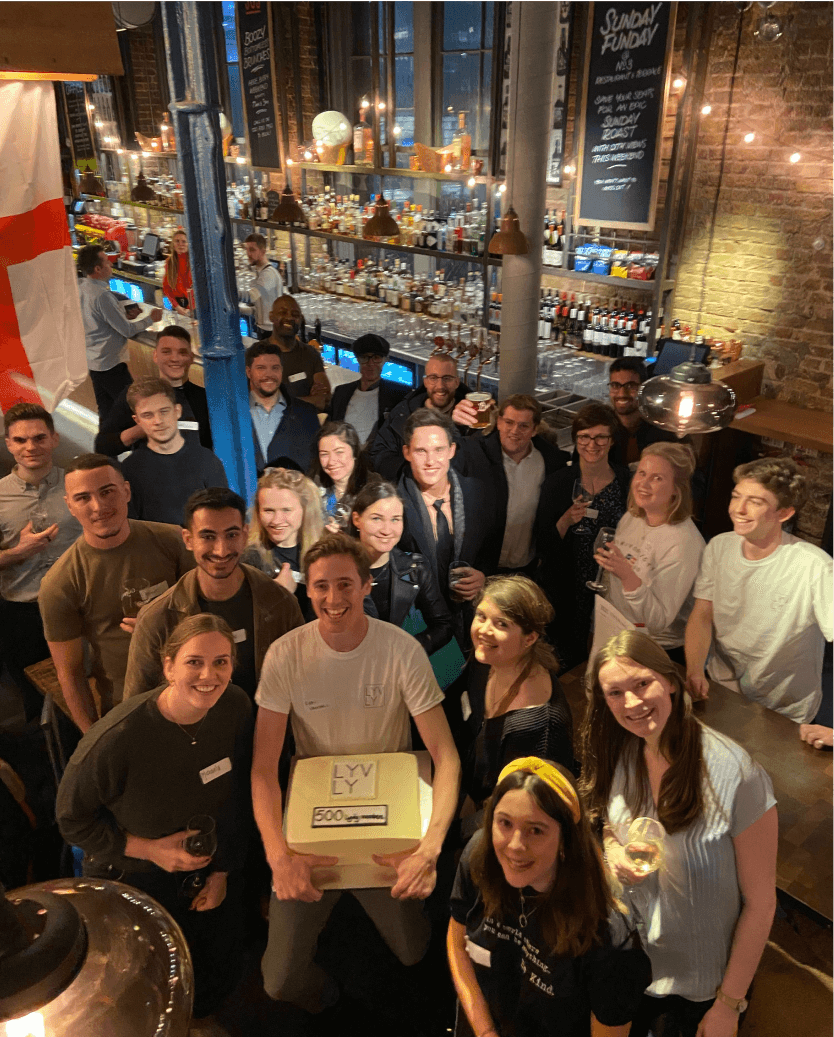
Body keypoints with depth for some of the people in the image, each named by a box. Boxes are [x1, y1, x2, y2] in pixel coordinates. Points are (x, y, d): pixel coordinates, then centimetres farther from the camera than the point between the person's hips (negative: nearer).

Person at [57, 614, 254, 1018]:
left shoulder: (236, 708, -20)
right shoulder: (116, 738, -35)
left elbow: (237, 797, -4)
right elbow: (72, 819, -17)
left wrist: (223, 870, 1)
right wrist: (151, 849, -22)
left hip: (207, 871, 4)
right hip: (132, 878, -4)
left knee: (218, 980, 20)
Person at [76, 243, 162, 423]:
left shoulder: (80, 290, 7)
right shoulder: (102, 295, -22)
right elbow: (127, 330, -18)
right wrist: (150, 318, -4)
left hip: (93, 361, 9)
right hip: (111, 364, -9)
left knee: (106, 413, 15)